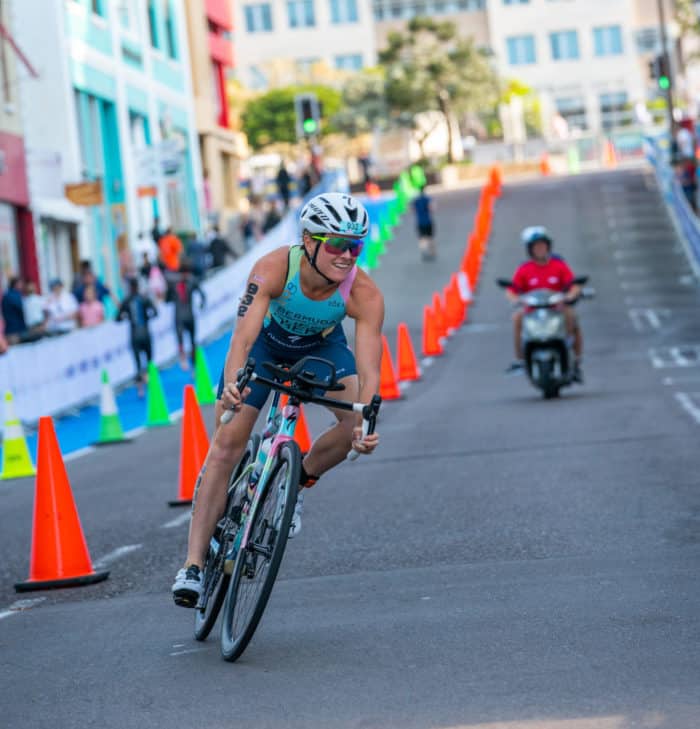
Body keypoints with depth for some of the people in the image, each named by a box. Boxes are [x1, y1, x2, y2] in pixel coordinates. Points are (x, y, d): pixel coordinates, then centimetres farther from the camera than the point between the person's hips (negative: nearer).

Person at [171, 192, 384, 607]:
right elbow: (244, 335, -45)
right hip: (267, 339, -1)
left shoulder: (364, 294, -34)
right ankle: (193, 565, -10)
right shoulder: (273, 268, -37)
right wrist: (231, 384, -64)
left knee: (356, 425, -24)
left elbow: (368, 370, -39)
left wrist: (366, 423, -56)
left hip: (321, 346, 1)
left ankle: (298, 482, 7)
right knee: (227, 443, -12)